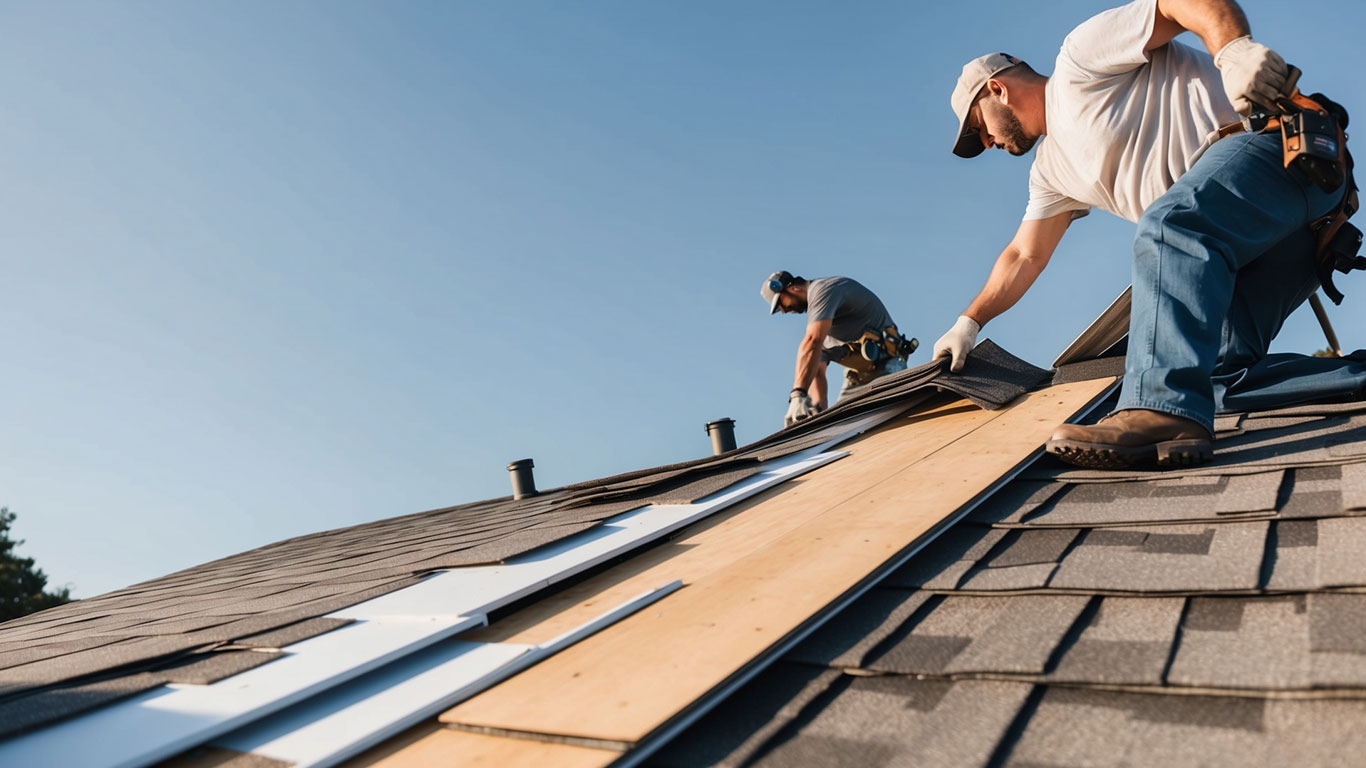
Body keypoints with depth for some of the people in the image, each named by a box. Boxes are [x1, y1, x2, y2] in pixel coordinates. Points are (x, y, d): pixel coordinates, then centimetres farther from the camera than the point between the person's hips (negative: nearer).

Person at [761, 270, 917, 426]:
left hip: (885, 367, -9)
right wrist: (819, 407, -11)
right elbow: (817, 372, 9)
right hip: (856, 375, 9)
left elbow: (813, 342, -25)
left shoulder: (823, 289, -10)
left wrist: (797, 394, -34)